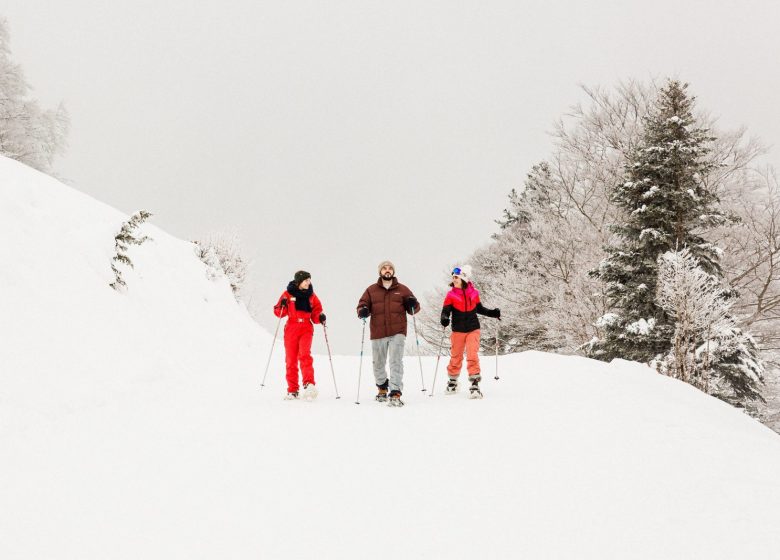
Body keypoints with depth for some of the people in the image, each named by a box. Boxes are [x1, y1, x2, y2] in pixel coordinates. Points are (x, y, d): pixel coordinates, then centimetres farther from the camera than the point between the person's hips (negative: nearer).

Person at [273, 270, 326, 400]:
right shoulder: (288, 294, 4)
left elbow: (315, 314, 13)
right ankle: (292, 390, 9)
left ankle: (309, 384, -27)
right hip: (291, 329, 0)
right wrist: (282, 306, -15)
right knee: (291, 360, 2)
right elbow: (278, 312, 5)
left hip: (306, 329, 0)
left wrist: (320, 317, -9)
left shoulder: (311, 296, 9)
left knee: (304, 355, -22)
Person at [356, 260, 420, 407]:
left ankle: (395, 394, -17)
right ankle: (382, 388, 36)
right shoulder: (371, 290, 10)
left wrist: (413, 305, -12)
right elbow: (362, 305, 10)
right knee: (378, 364, 12)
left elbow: (413, 308, 11)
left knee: (396, 362, -14)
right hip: (378, 333, 2)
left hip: (397, 332, -2)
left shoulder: (402, 289, 9)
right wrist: (363, 311, -13)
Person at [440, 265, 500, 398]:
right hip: (458, 331, 0)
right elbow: (445, 311, -10)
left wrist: (493, 313, 3)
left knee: (472, 355, -13)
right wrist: (444, 319, -32)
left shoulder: (474, 293, 0)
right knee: (456, 357, 11)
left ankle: (474, 383, -12)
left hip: (473, 329, 0)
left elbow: (479, 309, 14)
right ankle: (452, 381, 32)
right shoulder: (451, 295, -5)